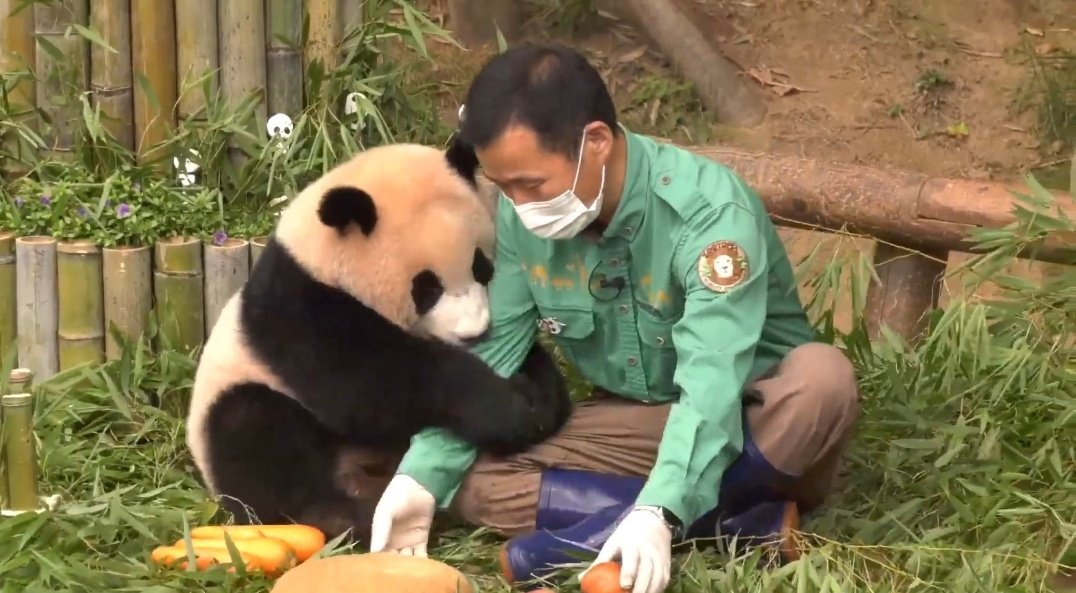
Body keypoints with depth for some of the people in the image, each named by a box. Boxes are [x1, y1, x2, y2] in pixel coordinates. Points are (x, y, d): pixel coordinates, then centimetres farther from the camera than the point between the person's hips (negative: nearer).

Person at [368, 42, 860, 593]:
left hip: (753, 426, -5)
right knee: (471, 481, -18)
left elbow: (712, 382, -39)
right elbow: (487, 356, -6)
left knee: (822, 378, -38)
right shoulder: (522, 217, -11)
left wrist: (656, 514, -52)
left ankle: (584, 535, -29)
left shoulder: (710, 211, -28)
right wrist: (420, 480, -20)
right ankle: (747, 519, -24)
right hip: (635, 422, 5)